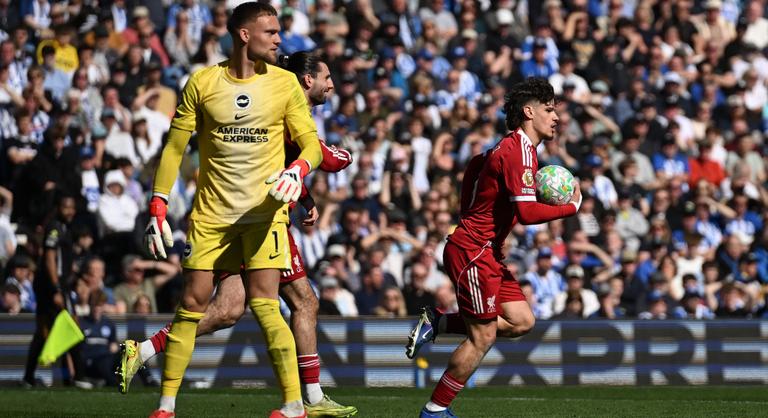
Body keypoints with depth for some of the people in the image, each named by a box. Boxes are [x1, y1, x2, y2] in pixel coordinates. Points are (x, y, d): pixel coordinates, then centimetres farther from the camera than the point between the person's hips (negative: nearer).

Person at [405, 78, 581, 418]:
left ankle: (437, 323, 10)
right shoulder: (519, 150, -17)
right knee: (483, 337, -7)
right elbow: (526, 212, -25)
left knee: (522, 321, 5)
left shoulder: (515, 147, 15)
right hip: (472, 251, -10)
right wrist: (571, 207, -11)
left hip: (488, 254, 10)